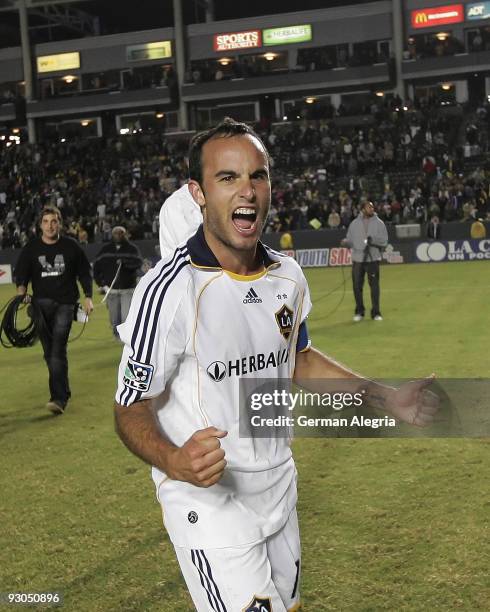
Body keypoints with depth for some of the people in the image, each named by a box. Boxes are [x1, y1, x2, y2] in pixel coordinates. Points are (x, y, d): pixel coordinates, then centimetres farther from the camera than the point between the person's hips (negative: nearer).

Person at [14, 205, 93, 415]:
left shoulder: (71, 246, 4)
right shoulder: (31, 249, 7)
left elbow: (84, 272, 13)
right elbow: (21, 274, 6)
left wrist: (88, 298, 8)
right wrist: (21, 292, -14)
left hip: (65, 304, -3)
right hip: (41, 304, 3)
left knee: (58, 350, -16)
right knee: (49, 352, 7)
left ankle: (59, 399, -19)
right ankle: (63, 393, 22)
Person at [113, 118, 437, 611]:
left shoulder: (288, 276, -1)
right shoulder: (168, 290, -22)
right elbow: (133, 408, -16)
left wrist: (386, 397, 9)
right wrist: (174, 461, -36)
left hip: (278, 490, 7)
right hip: (207, 501, -6)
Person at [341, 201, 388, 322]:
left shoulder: (379, 223, 4)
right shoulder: (354, 224, 9)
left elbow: (384, 241, -1)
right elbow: (350, 240, 9)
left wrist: (373, 240, -18)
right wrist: (345, 242, -12)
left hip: (373, 258, -1)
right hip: (357, 259, 1)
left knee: (374, 285, -2)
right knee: (357, 286, 3)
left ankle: (375, 312, 6)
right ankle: (359, 312, 16)